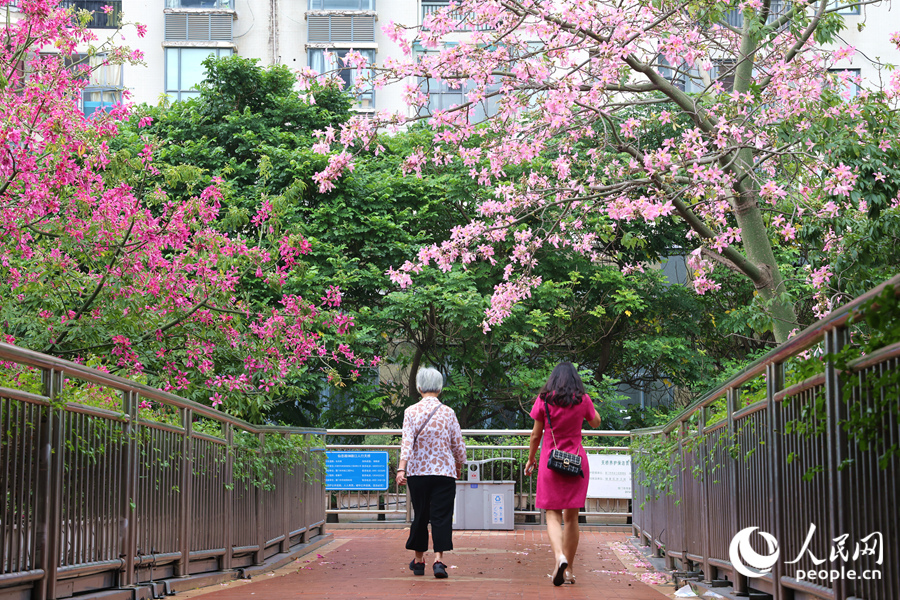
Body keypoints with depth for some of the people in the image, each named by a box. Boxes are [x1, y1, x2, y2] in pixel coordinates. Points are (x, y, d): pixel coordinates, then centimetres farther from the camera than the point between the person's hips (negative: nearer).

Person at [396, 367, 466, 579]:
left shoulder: (411, 412, -2)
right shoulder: (448, 413, -1)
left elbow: (407, 442, -12)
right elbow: (458, 445, 3)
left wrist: (401, 468, -18)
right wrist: (459, 466, 20)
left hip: (417, 472, 1)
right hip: (444, 472, -1)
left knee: (420, 515, 13)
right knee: (441, 516, -1)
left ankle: (419, 560, 24)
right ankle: (439, 559, -14)